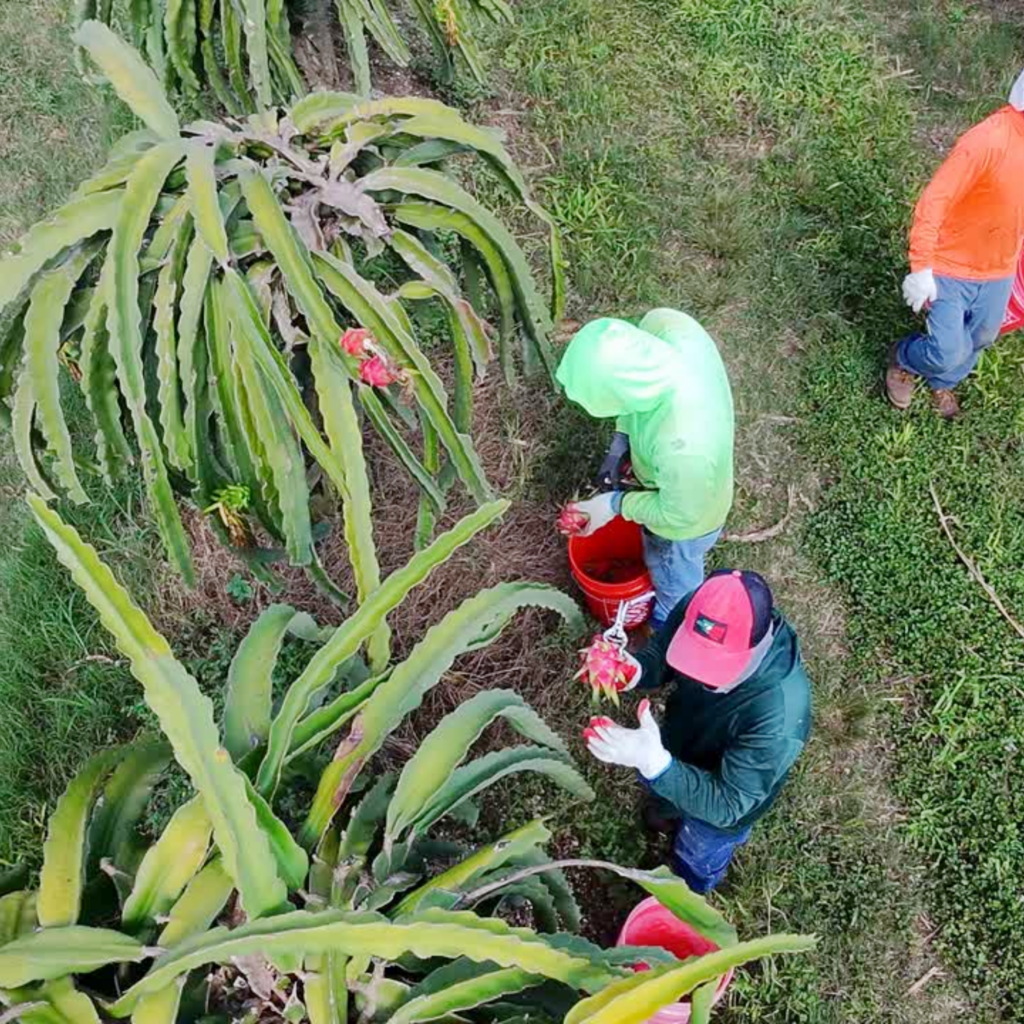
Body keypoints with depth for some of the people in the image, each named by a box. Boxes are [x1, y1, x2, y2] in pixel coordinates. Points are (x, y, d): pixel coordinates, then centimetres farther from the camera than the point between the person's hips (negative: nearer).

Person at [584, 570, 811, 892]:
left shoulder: (778, 717, -47)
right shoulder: (697, 612, -33)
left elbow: (726, 805, -36)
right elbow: (660, 654, -12)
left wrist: (655, 763, -51)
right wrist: (634, 671, -35)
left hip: (721, 804, -4)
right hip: (678, 745, 4)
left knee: (695, 864, 29)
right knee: (664, 799, 37)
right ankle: (670, 811, 72)